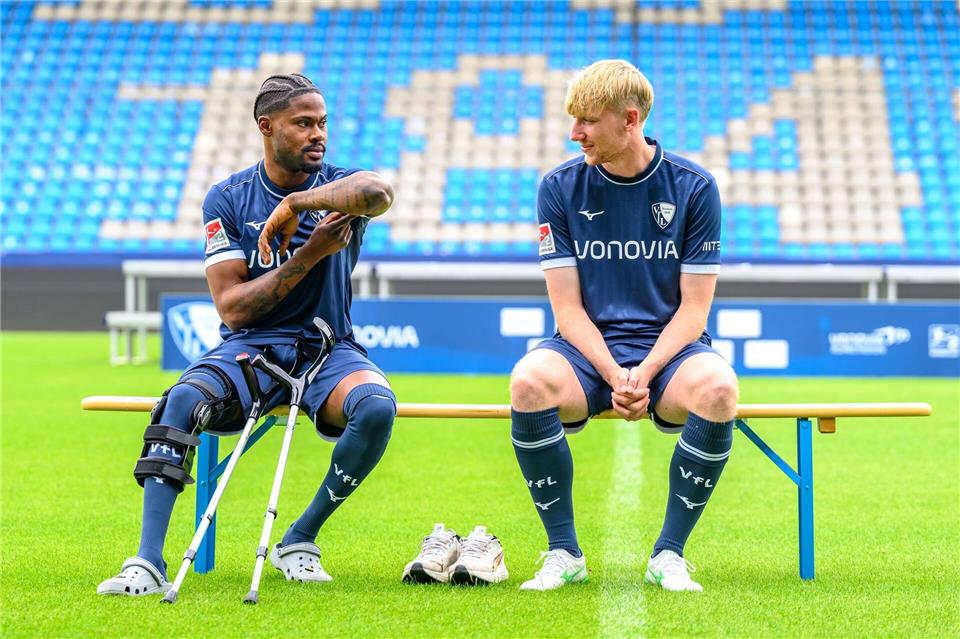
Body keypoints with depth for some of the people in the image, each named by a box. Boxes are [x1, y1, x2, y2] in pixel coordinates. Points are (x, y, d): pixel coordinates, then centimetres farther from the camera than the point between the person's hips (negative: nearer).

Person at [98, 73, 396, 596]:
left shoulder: (339, 188, 1)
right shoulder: (227, 199, 2)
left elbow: (379, 193, -28)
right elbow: (233, 307, -6)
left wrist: (294, 203, -21)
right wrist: (308, 256, -14)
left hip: (327, 349, 0)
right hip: (249, 349, 0)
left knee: (377, 407, -32)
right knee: (182, 402, -31)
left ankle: (299, 542, -15)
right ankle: (148, 562, -35)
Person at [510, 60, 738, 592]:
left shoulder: (693, 187, -2)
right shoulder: (559, 187, 0)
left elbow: (694, 308, -3)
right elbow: (568, 308, -2)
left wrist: (644, 374, -19)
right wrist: (613, 375, -18)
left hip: (668, 349, -1)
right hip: (587, 350, 1)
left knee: (718, 389, -35)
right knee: (530, 382, -34)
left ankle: (669, 555, -17)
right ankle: (563, 553, -16)